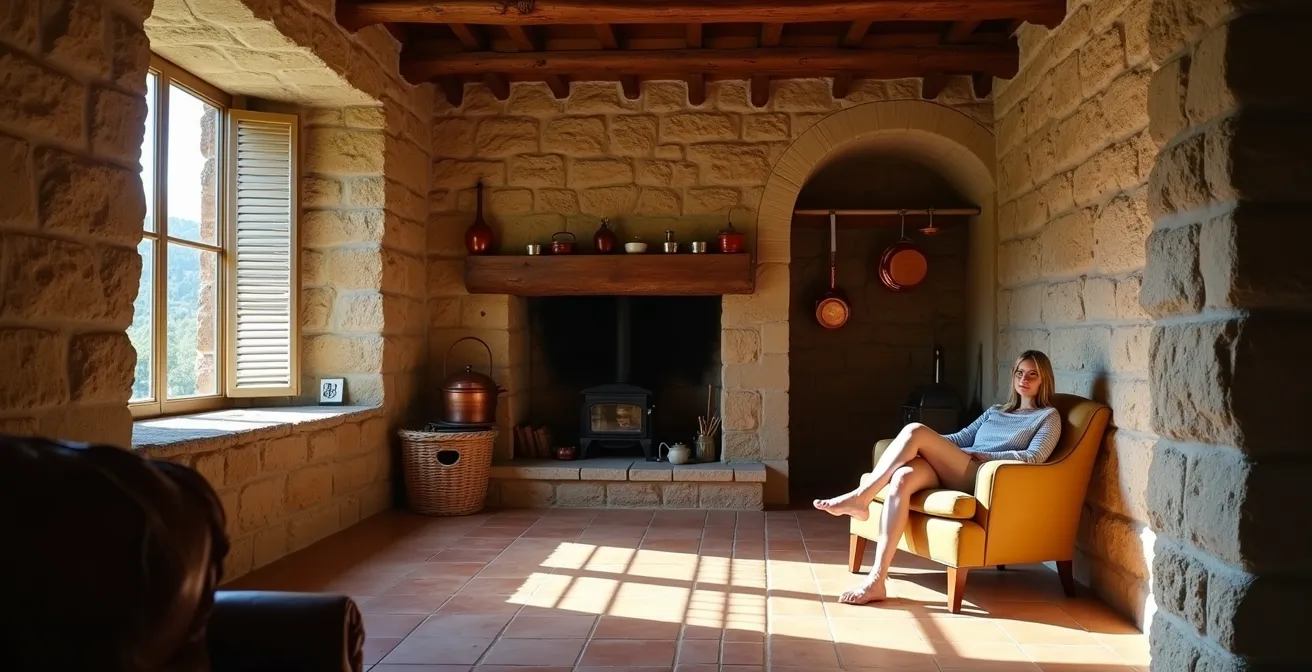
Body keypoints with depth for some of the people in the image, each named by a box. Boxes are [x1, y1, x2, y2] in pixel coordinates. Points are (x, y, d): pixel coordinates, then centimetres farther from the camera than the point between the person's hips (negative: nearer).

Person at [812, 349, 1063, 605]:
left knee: (915, 431, -25)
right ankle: (876, 580, -36)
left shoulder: (1049, 416, 15)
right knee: (903, 477, -31)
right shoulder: (995, 411, 33)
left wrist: (982, 455, -9)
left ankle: (861, 497, -19)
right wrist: (931, 445, 4)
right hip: (951, 475, 5)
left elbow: (1034, 457, -2)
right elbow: (960, 439, 23)